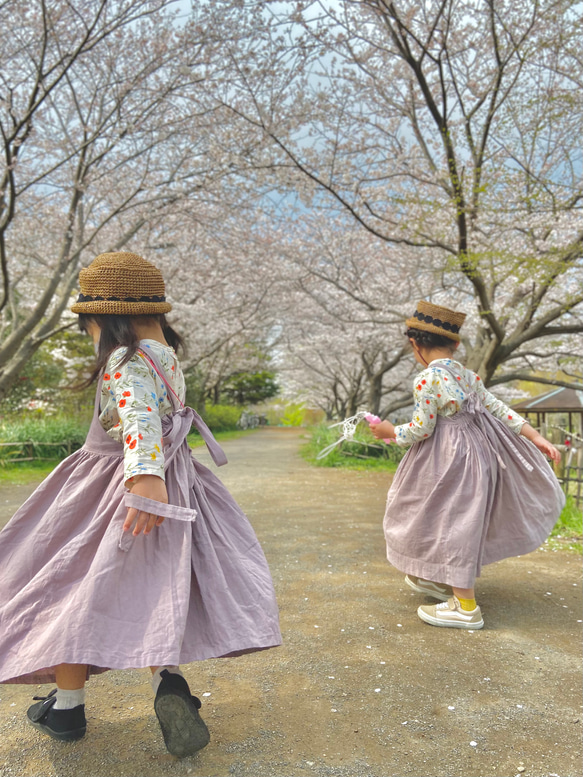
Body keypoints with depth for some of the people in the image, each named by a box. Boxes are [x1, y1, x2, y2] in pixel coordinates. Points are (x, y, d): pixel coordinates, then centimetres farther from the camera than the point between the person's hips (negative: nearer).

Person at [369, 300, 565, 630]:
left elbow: (420, 430, -16)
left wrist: (392, 432, 1)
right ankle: (438, 579, 40)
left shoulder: (427, 381, -19)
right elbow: (497, 408, 4)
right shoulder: (468, 376, 5)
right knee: (457, 521, 21)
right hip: (475, 452, 9)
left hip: (446, 461, -9)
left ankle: (466, 607, 10)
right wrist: (534, 436, 8)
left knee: (450, 522, 1)